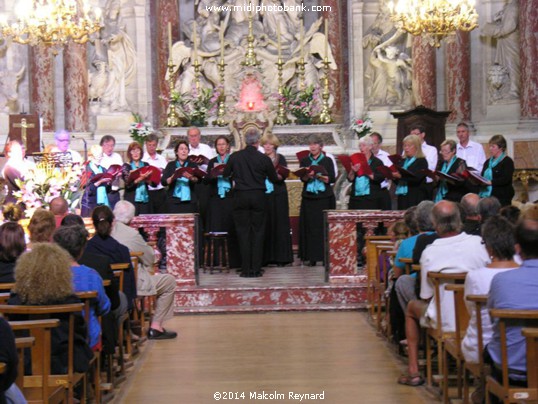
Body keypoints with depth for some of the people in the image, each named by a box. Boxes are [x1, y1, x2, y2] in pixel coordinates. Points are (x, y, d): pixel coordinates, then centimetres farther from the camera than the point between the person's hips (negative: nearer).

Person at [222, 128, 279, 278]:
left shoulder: (235, 157, -4)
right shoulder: (264, 159, -6)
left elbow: (225, 174, 10)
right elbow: (274, 178, 7)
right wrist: (279, 177, 30)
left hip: (240, 196, 0)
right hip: (258, 196, 0)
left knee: (243, 233, 5)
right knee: (258, 232, 6)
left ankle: (245, 269, 4)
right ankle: (256, 269, 5)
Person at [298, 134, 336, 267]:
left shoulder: (327, 161, 7)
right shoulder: (304, 161, 11)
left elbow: (332, 179, -2)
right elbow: (302, 178, -2)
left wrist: (319, 176, -16)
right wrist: (308, 175, -23)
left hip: (325, 197, -1)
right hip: (309, 197, 1)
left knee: (324, 226, -5)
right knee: (309, 226, -3)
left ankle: (325, 256, -2)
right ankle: (311, 257, -1)